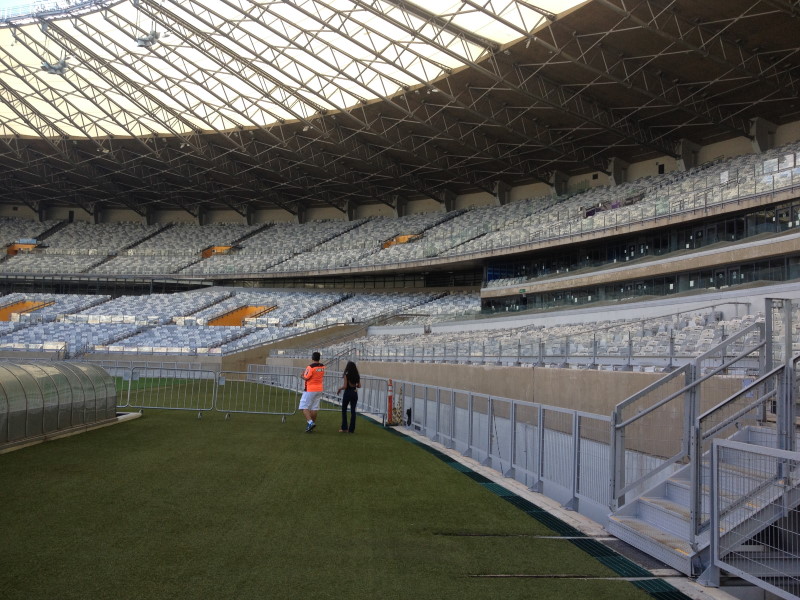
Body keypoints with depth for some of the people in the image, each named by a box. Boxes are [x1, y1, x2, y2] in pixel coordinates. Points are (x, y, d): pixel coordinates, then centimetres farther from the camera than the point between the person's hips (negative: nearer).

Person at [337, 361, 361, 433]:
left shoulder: (346, 375, -12)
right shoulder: (357, 376, 2)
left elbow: (344, 386, -16)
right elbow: (359, 386, 6)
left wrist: (339, 389, 1)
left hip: (347, 393, -4)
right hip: (355, 393, 4)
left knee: (344, 410, 9)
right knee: (353, 411, 8)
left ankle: (344, 428, 6)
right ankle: (352, 429, 9)